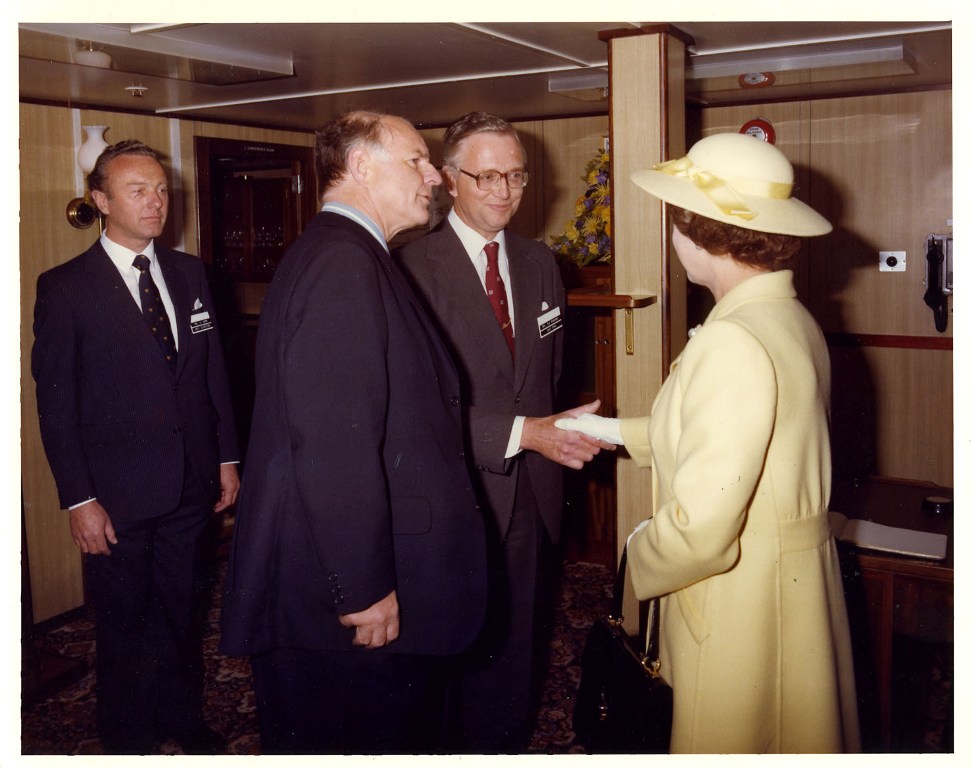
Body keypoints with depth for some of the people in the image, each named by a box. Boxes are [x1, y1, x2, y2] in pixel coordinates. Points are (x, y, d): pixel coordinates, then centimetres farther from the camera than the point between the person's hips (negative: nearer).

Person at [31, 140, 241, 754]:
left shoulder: (190, 273, 7)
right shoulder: (65, 287, -7)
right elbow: (55, 402, -8)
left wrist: (227, 457, 8)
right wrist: (79, 499, -11)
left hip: (192, 486, 4)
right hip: (119, 496, -4)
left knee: (181, 612, 18)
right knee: (124, 628, 12)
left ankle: (185, 721, 38)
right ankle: (129, 740, 33)